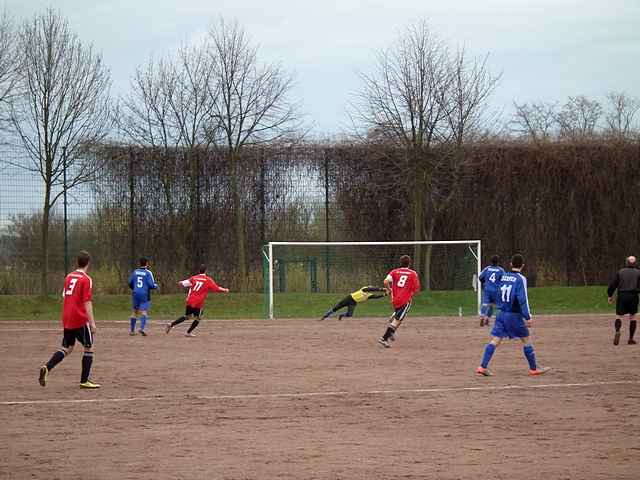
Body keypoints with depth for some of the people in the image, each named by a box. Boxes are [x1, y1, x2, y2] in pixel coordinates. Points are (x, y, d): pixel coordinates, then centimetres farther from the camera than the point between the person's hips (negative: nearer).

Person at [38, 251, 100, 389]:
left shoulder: (69, 277, 11)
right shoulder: (86, 279, -10)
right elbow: (87, 302, -16)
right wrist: (92, 322, -15)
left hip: (67, 319, 7)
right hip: (80, 320, -7)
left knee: (67, 348, 13)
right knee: (89, 347, 7)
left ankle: (47, 368, -9)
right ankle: (84, 381, 6)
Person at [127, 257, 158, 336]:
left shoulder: (135, 272, 6)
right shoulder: (148, 273, -6)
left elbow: (130, 283, 8)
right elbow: (151, 285, -11)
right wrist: (156, 285, 11)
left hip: (135, 294, 4)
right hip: (145, 295, -4)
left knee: (134, 312, 13)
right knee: (144, 312, -6)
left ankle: (131, 330, 17)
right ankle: (142, 328, -25)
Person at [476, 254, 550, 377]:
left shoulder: (503, 277, 9)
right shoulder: (520, 279, -10)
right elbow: (523, 299, -18)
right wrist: (528, 317, -18)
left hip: (501, 314, 5)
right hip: (514, 315, -5)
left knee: (495, 341, 1)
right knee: (526, 340, 9)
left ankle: (483, 367, -9)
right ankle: (534, 368, 15)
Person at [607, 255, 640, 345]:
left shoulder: (620, 272, 6)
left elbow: (613, 284, 6)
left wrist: (610, 296, 16)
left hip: (622, 296, 0)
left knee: (619, 315, 5)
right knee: (632, 316, 12)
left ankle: (617, 331, -26)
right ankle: (631, 338, 10)